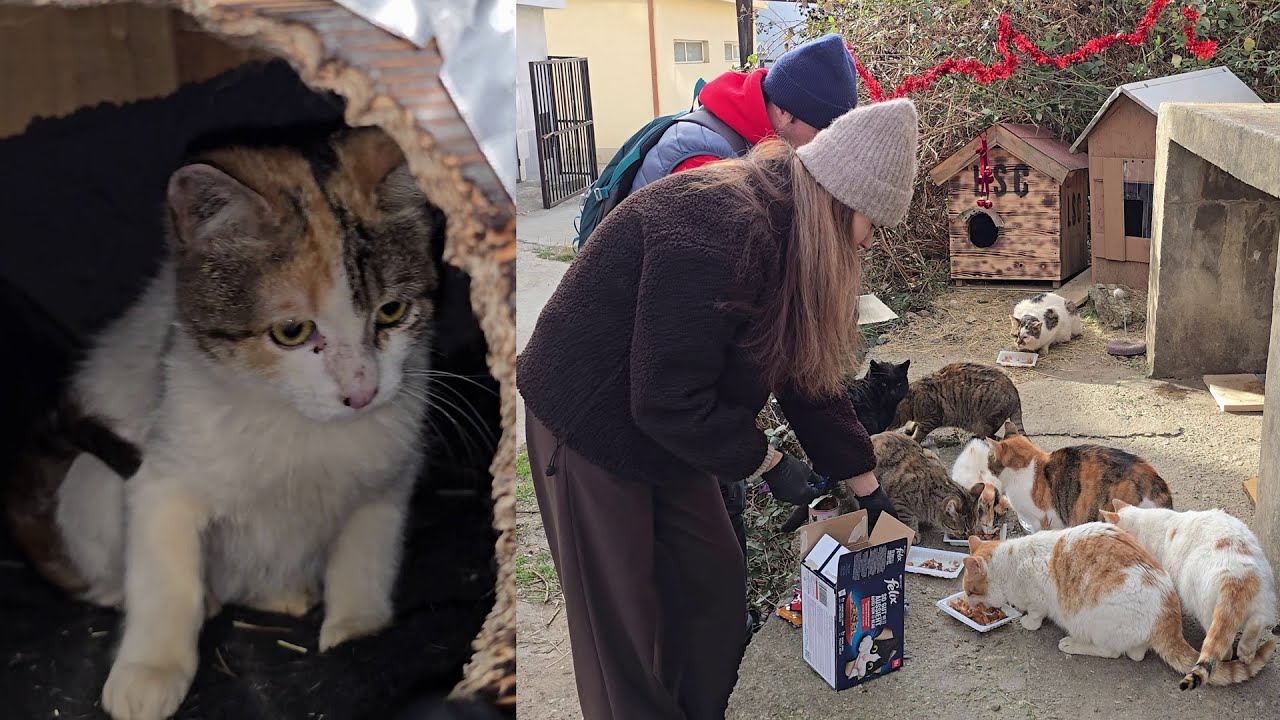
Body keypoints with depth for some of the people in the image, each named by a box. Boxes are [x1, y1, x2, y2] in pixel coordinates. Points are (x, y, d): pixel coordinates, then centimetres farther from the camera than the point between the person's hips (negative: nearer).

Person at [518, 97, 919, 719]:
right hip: (589, 427, -9)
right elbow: (668, 401, -29)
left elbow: (805, 366, 7)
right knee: (623, 618, 4)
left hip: (664, 426, 9)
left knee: (715, 580, 14)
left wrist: (864, 481, 12)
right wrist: (767, 463, -14)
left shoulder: (784, 230, -1)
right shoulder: (713, 235, -32)